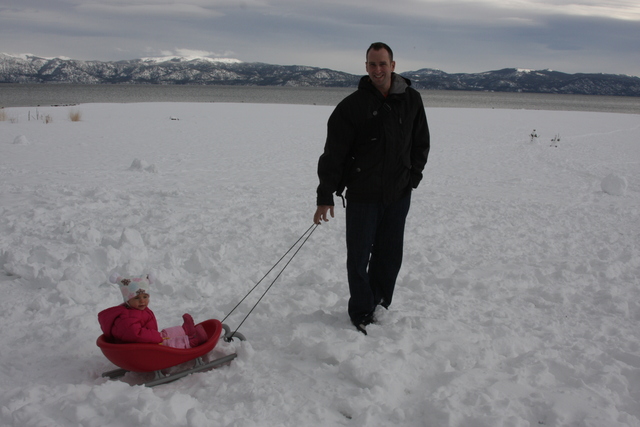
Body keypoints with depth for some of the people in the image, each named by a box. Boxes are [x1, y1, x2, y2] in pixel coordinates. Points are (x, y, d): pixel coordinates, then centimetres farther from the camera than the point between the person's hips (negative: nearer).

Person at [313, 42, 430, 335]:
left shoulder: (411, 99, 3)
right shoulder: (352, 105, -8)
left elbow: (421, 142, 17)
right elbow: (334, 153, -8)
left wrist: (414, 175, 6)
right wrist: (325, 196, -12)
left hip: (399, 193, 3)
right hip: (362, 194, -3)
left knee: (390, 255, 12)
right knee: (359, 257, 1)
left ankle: (379, 305, 30)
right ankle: (361, 314, 16)